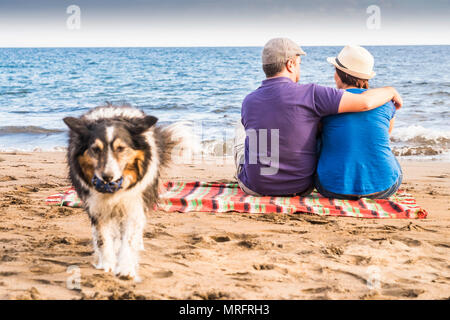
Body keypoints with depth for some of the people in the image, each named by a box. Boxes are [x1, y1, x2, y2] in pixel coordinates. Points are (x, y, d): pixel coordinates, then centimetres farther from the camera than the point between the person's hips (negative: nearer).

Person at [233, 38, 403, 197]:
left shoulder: (248, 102, -7)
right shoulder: (309, 94, -19)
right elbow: (365, 102, -23)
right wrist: (390, 91, -1)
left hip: (255, 187, 1)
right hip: (300, 188, -1)